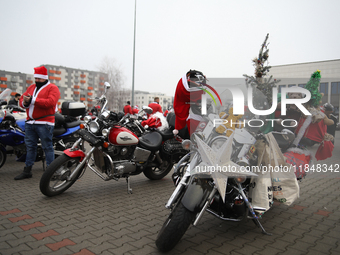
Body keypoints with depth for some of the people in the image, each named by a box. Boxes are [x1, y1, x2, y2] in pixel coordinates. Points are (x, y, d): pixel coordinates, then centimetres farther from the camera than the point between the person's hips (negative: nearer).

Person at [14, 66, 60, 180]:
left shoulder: (52, 88, -1)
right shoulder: (31, 87, 21)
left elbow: (50, 102, -18)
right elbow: (21, 99, 16)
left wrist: (33, 100, -19)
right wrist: (24, 102, -8)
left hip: (44, 123, -7)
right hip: (30, 122, 7)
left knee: (47, 147, -4)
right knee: (30, 147, 12)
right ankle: (27, 171, 22)